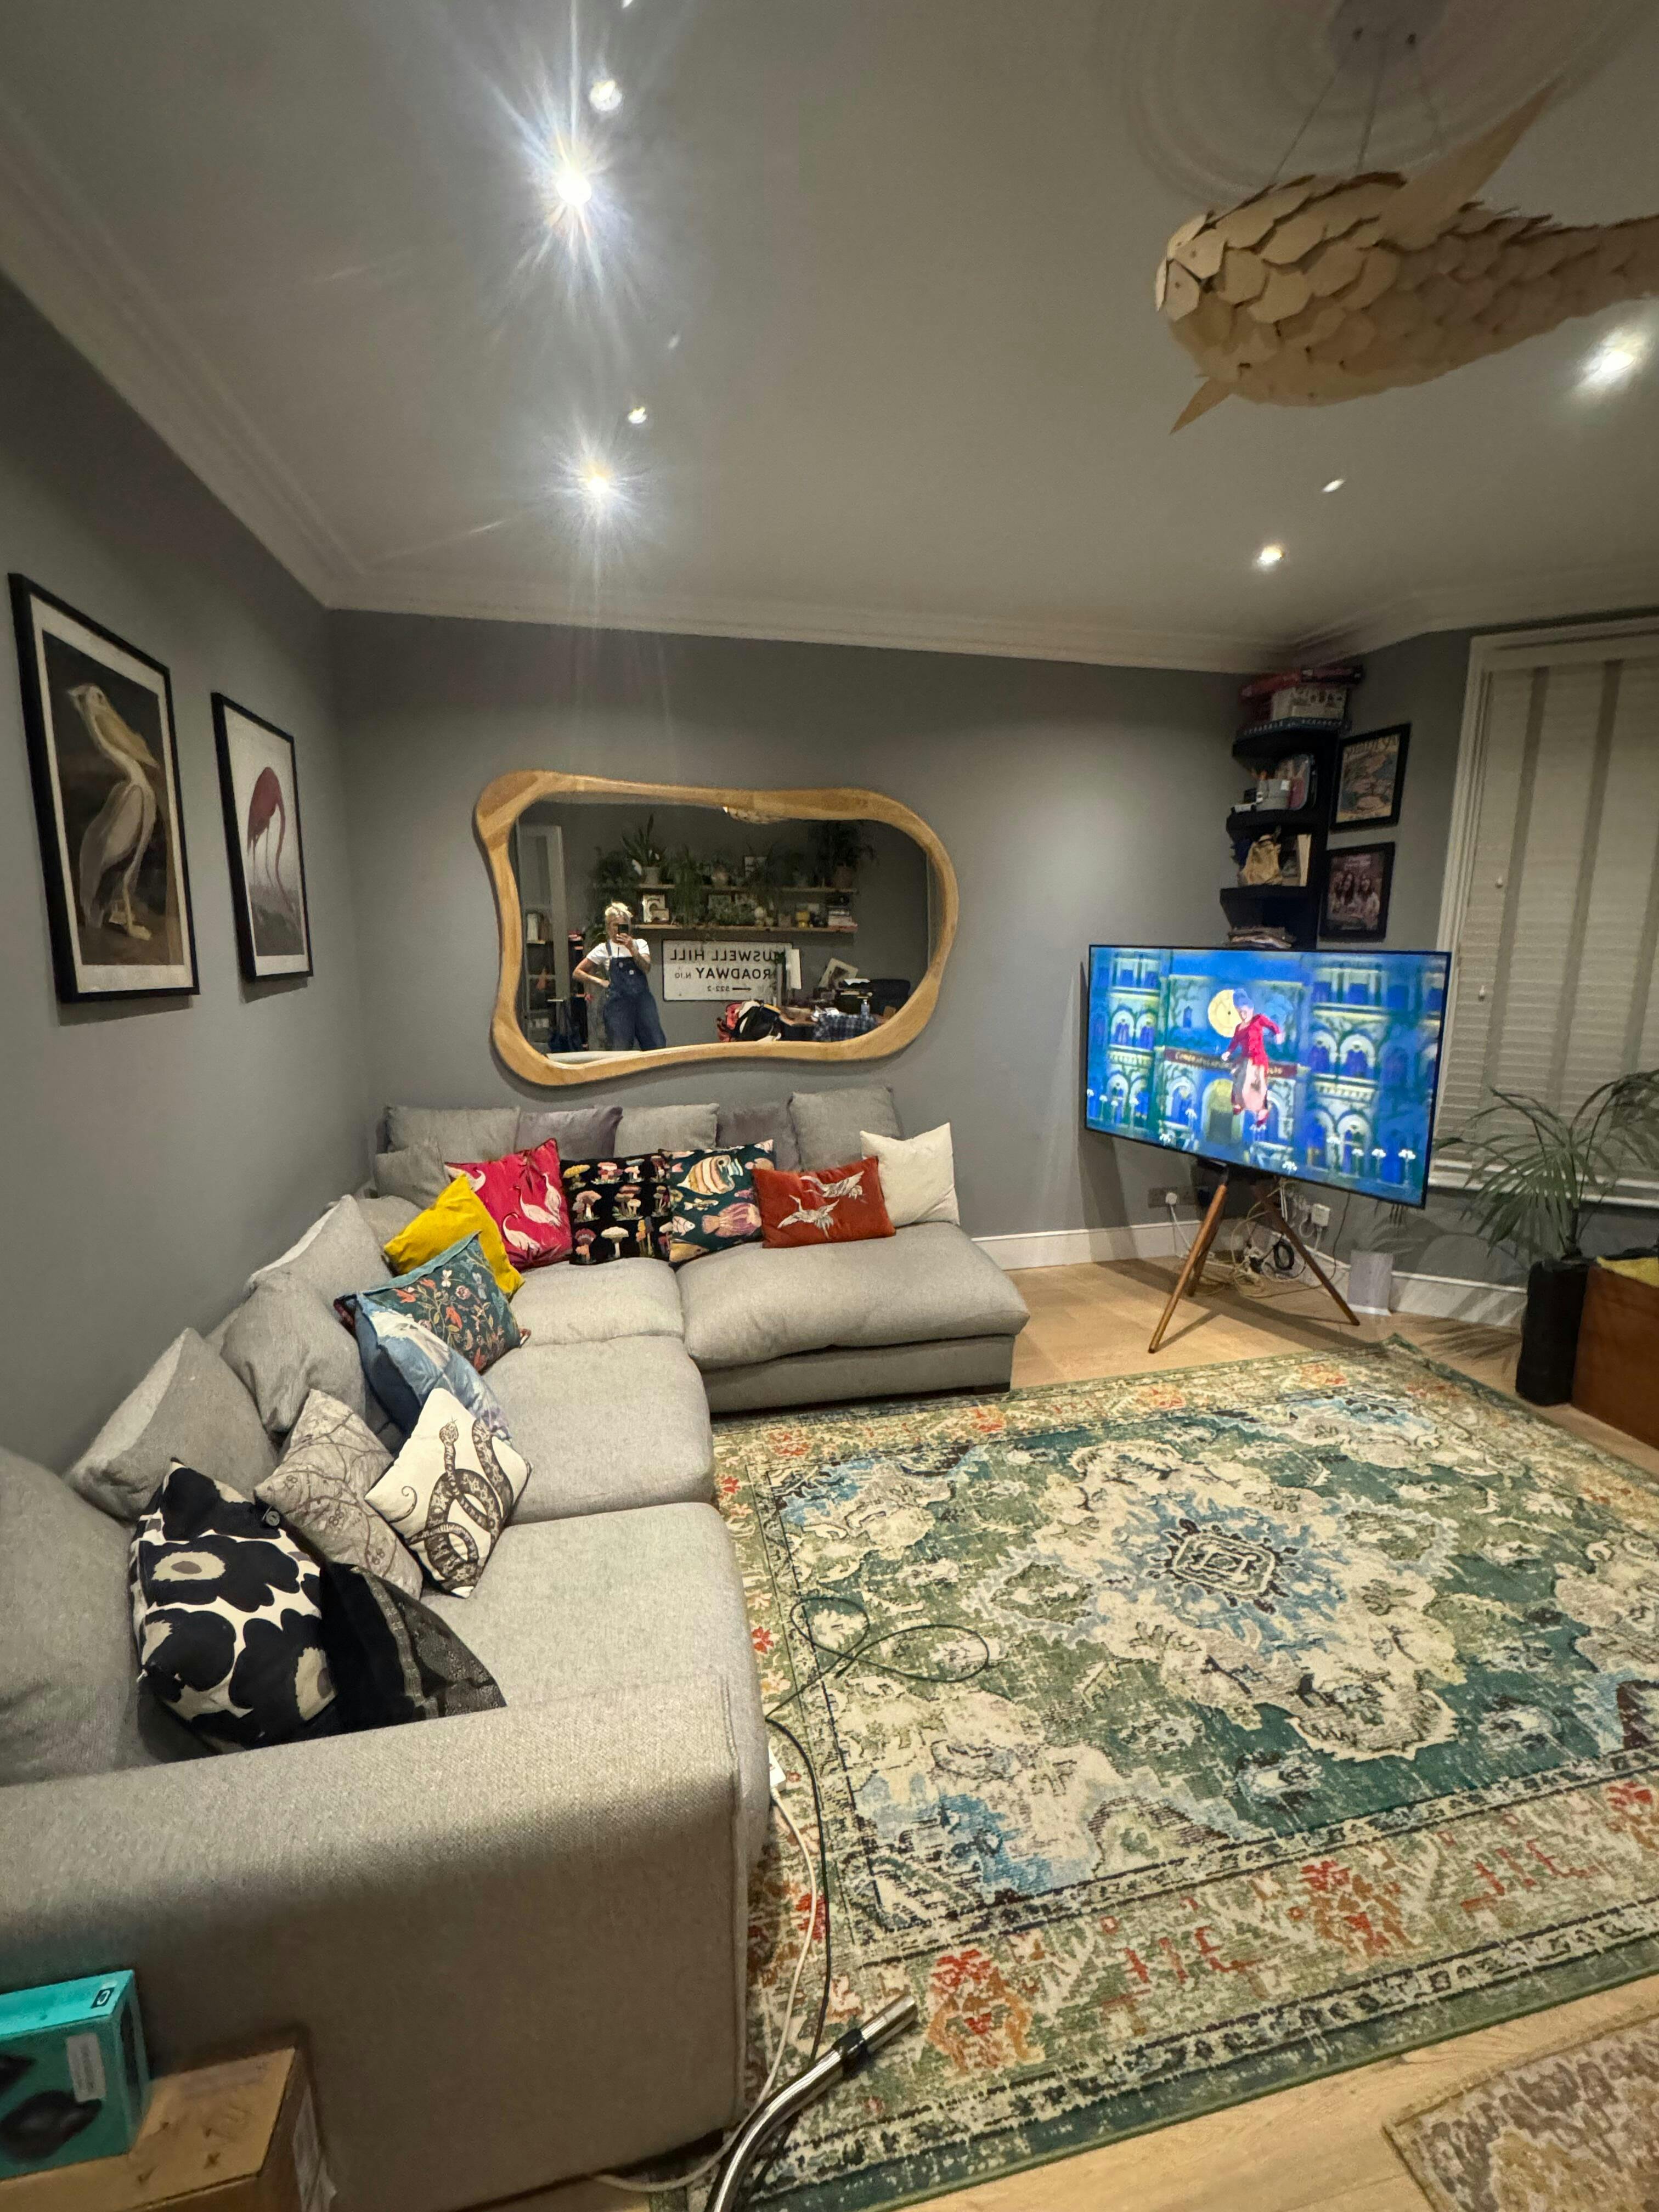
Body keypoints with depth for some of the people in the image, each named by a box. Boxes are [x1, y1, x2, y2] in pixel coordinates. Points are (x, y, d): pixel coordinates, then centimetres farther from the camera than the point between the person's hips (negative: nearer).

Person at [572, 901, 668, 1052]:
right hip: (618, 1004, -2)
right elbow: (577, 973, 8)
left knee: (657, 1047, -3)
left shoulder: (640, 944, 12)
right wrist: (600, 982, 1)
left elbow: (646, 967, -6)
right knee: (621, 1051, -1)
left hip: (643, 1000, 2)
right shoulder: (603, 949, 6)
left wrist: (632, 948, -16)